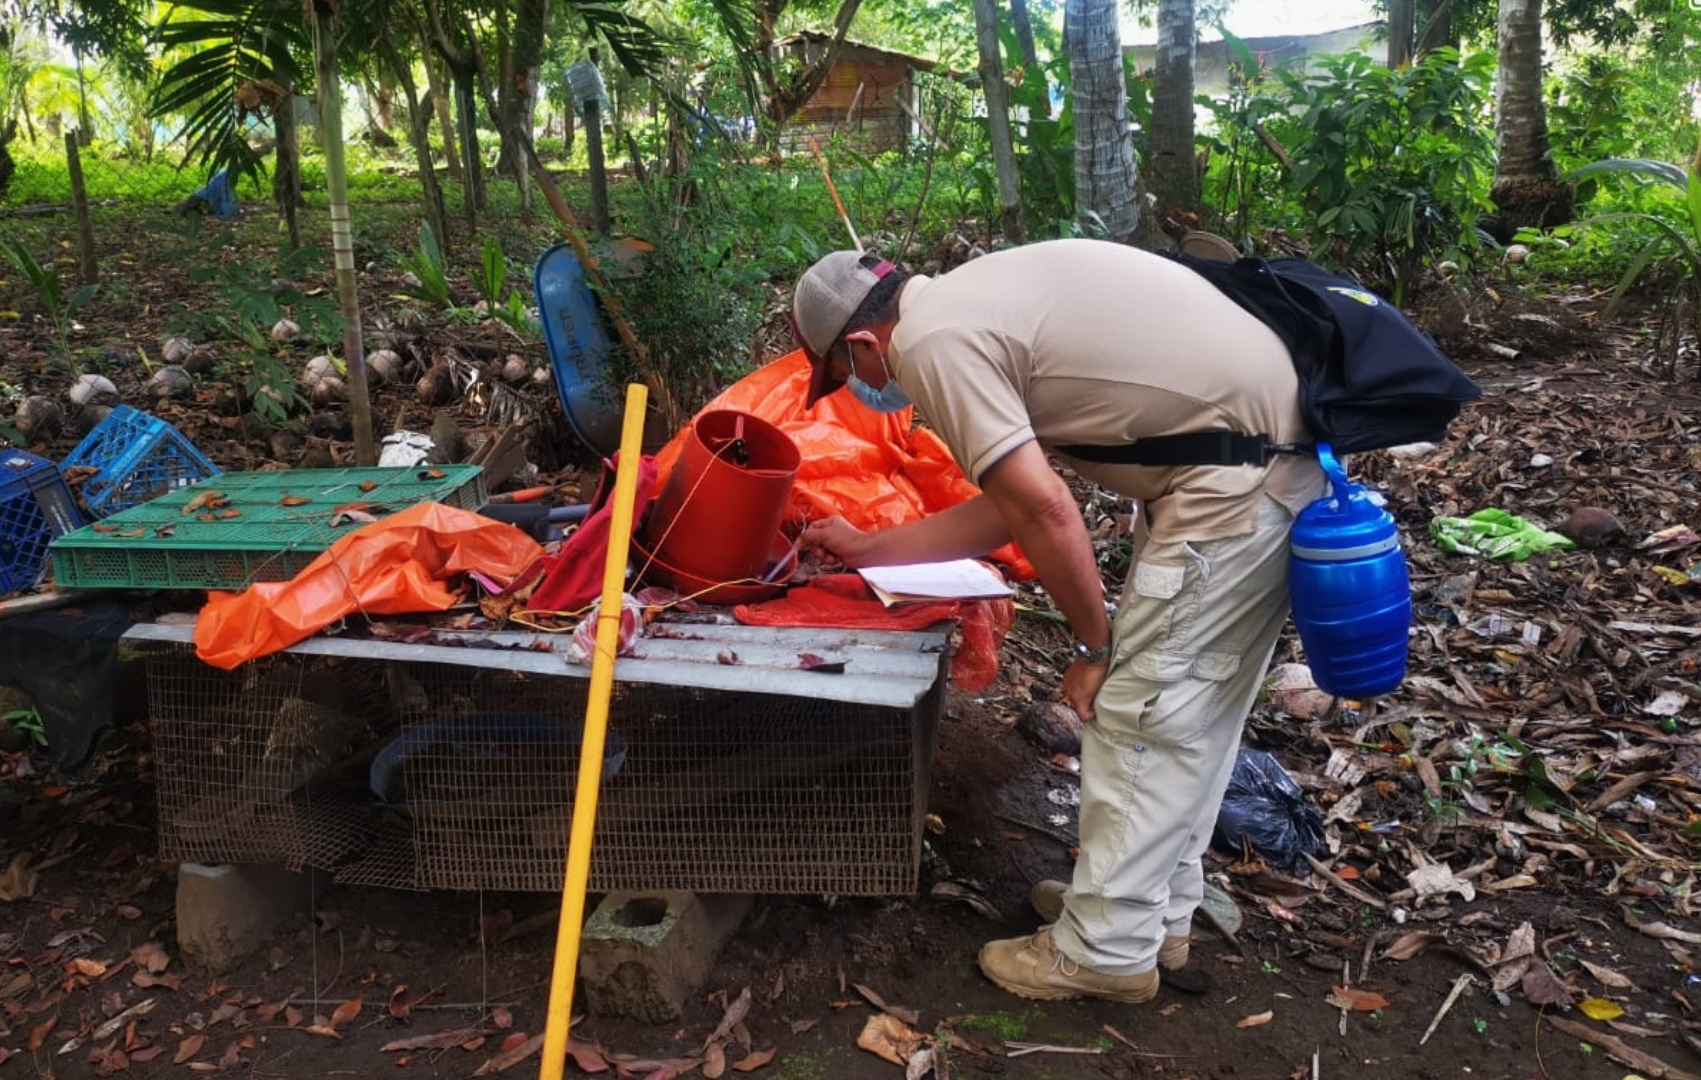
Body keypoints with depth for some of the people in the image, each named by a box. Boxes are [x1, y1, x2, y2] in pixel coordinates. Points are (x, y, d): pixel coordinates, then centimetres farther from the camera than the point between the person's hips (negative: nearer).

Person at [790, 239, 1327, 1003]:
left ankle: (1105, 952, 15)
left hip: (1236, 478, -10)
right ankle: (1156, 910, 33)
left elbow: (1044, 513, -18)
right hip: (1272, 440, 10)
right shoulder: (968, 306, 17)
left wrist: (1096, 646, -4)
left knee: (1138, 712, 0)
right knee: (1189, 709, 18)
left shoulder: (931, 343, -13)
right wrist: (864, 548, 29)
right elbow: (1007, 509, 20)